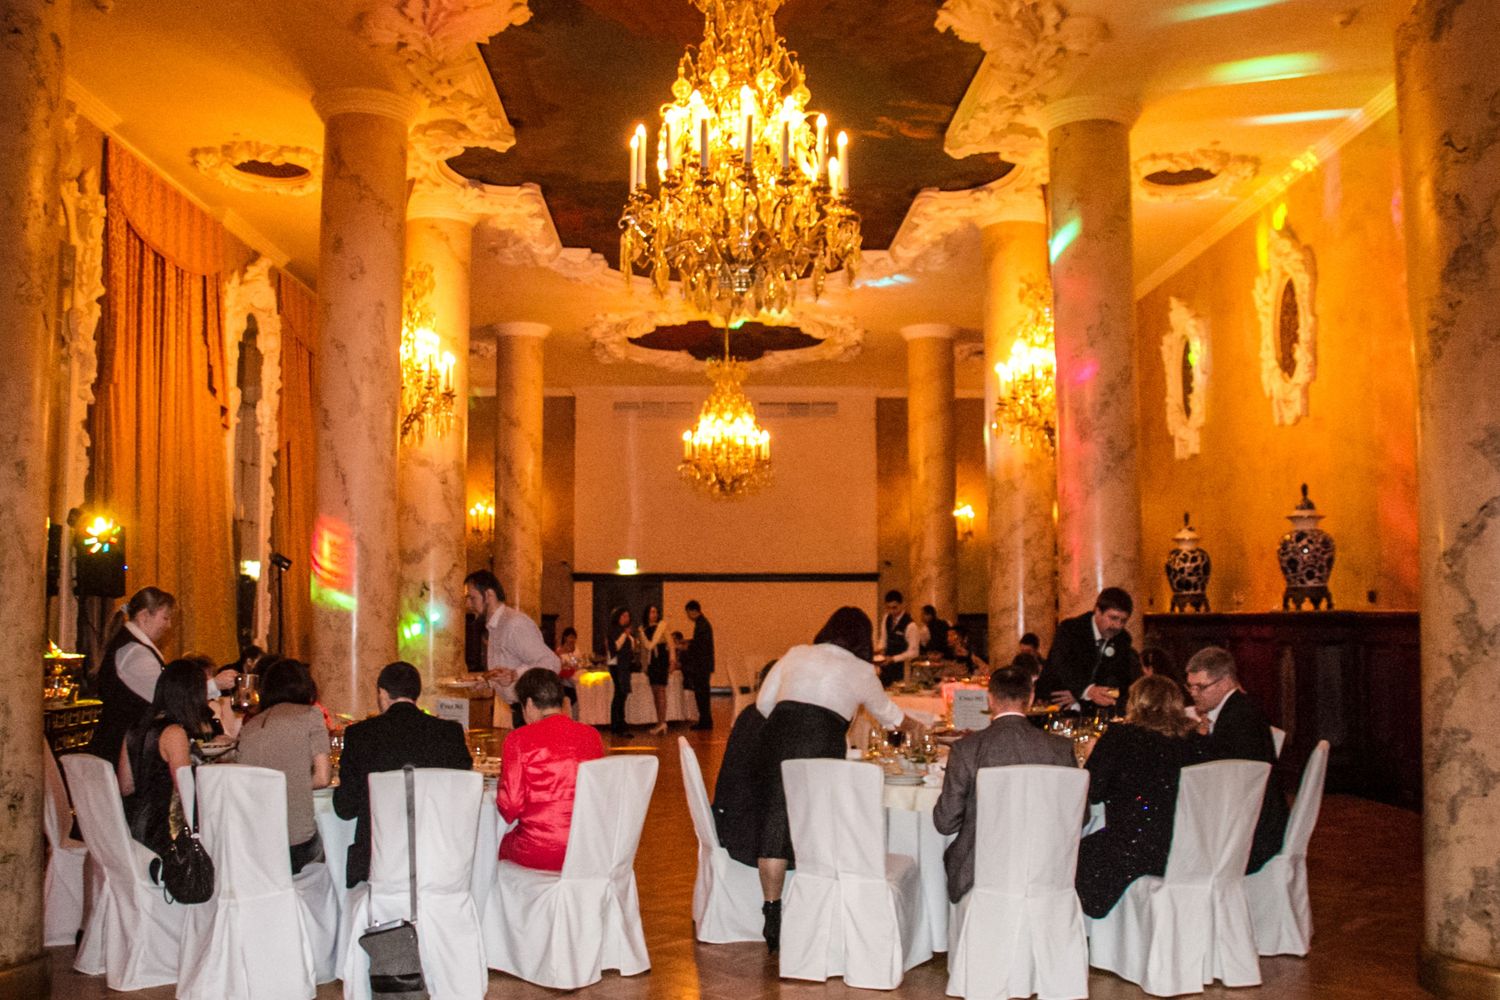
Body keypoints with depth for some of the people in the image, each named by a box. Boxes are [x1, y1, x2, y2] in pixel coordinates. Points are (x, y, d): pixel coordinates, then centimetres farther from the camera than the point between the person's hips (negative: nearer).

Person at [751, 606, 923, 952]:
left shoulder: (796, 654, 19)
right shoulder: (861, 671, 16)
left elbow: (763, 702, 16)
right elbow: (885, 711, 33)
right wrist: (912, 726, 54)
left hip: (776, 739, 2)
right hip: (822, 746, -2)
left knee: (775, 823, 6)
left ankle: (772, 918, 11)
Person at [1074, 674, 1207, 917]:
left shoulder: (1119, 736, -9)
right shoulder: (1194, 742, 1)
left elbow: (1093, 792, -9)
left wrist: (1093, 756, 11)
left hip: (1131, 852, -5)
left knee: (1078, 854, 19)